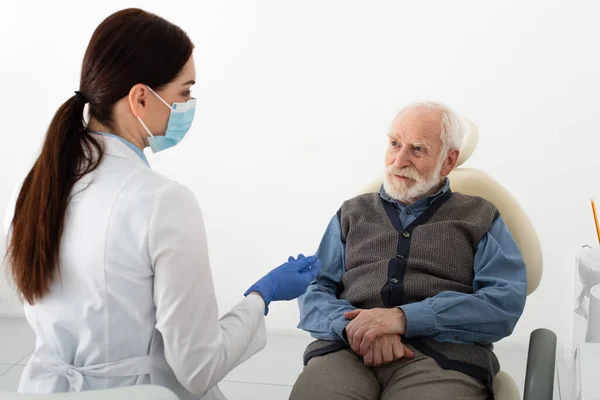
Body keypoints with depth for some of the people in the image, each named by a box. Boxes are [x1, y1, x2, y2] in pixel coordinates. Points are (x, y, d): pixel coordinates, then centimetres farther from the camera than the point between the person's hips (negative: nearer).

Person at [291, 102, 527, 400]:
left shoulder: (480, 218, 16)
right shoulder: (352, 214, 23)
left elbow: (506, 302, -1)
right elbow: (314, 292, 11)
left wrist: (405, 317, -14)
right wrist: (353, 325, -12)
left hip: (443, 354, -1)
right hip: (346, 349, 2)